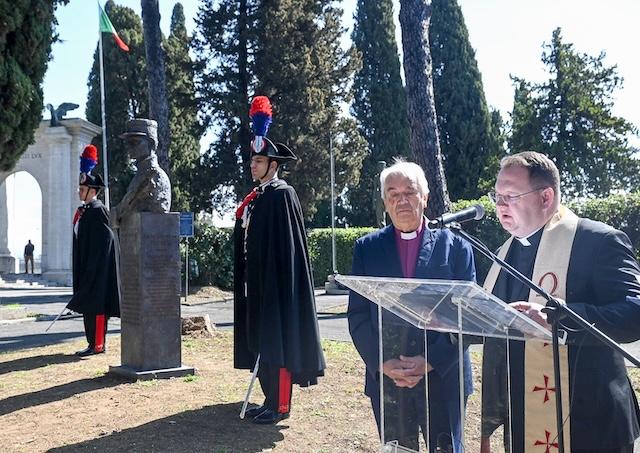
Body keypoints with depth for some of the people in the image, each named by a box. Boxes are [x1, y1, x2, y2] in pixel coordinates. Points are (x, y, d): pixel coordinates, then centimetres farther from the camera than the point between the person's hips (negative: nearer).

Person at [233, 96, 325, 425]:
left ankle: (280, 406, 4)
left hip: (276, 281, -9)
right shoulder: (256, 197, 15)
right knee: (260, 341, 12)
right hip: (258, 281, 9)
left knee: (276, 340, -4)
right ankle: (270, 400, 22)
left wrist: (273, 283, -20)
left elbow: (286, 244, -17)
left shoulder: (282, 194, -11)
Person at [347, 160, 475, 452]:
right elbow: (357, 316, 2)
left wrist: (430, 362, -13)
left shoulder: (455, 246, 0)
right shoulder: (367, 248, 4)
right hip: (385, 378, 1)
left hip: (443, 376, -1)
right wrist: (383, 363, -11)